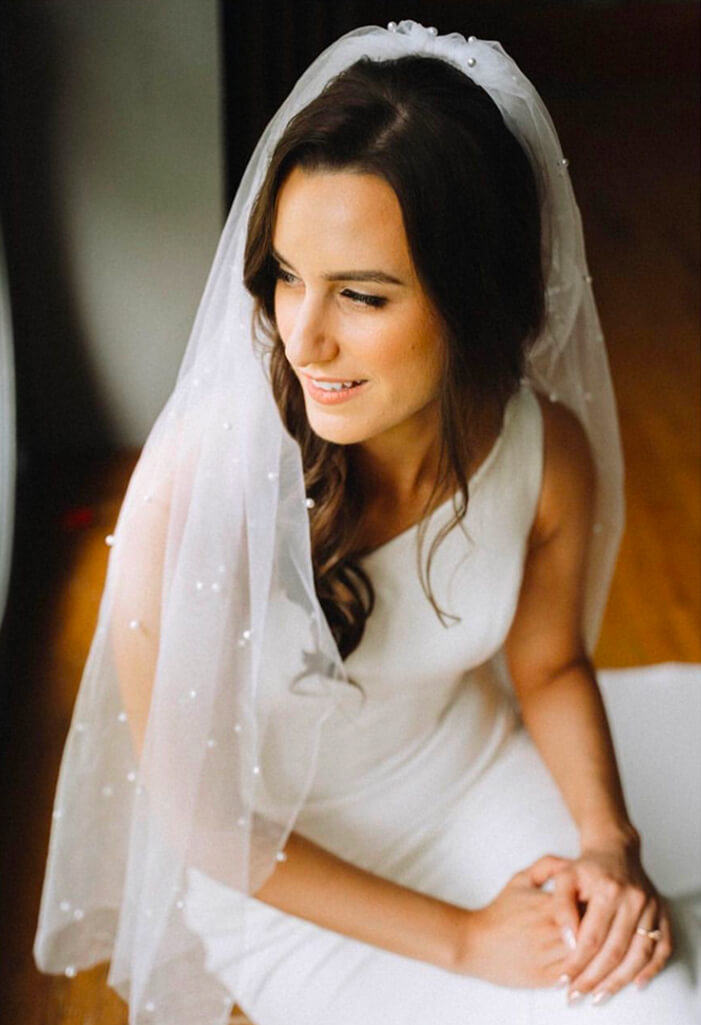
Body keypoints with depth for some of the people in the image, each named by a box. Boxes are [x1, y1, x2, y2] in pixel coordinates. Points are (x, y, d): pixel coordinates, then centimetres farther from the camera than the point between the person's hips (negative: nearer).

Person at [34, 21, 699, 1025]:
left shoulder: (549, 450, -17)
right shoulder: (195, 487, -30)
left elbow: (550, 663, 3)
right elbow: (199, 813, -19)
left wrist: (609, 845, -14)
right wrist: (461, 939, -18)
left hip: (476, 776, 4)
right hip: (285, 873, -3)